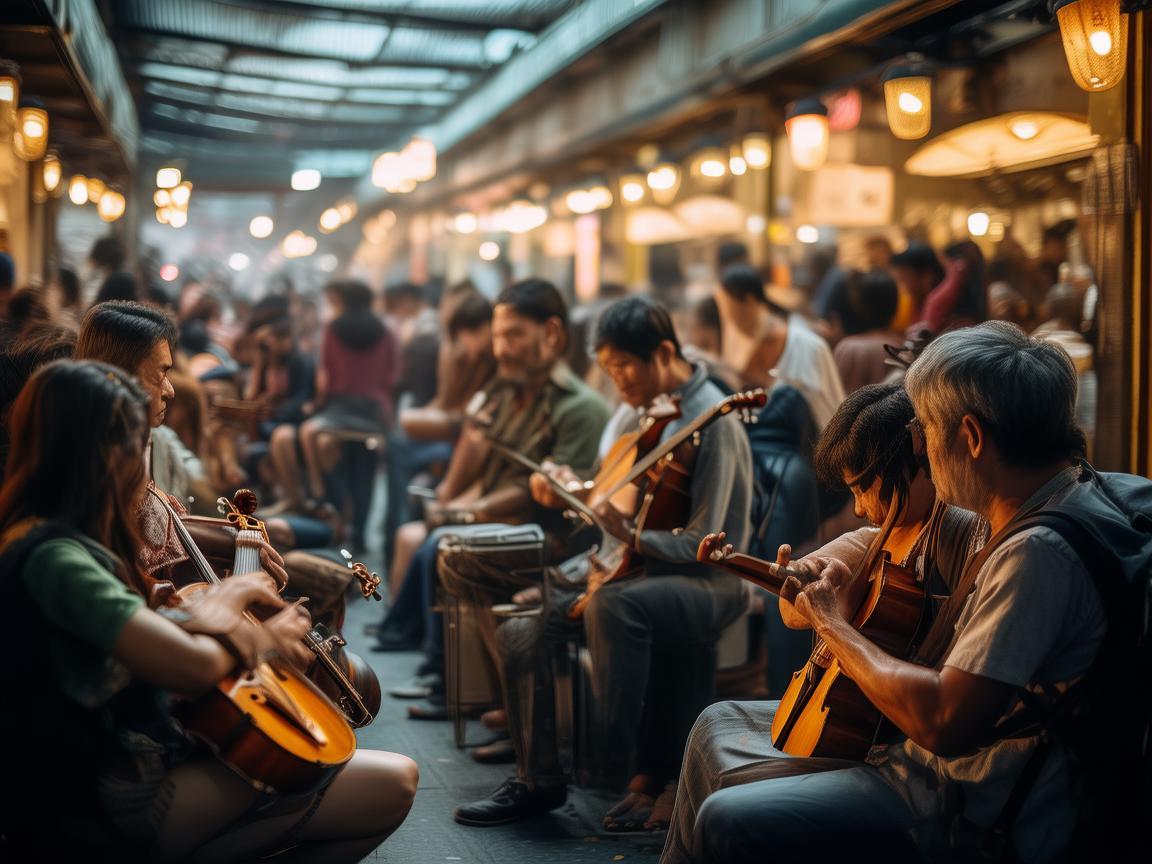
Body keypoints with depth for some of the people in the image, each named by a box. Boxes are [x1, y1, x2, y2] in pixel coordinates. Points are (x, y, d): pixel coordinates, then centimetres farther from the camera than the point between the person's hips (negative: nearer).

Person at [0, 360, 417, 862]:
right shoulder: (52, 556, -24)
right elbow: (193, 666, -31)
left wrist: (221, 601, 1)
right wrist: (255, 635, -11)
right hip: (125, 800, -10)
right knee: (393, 783, -9)